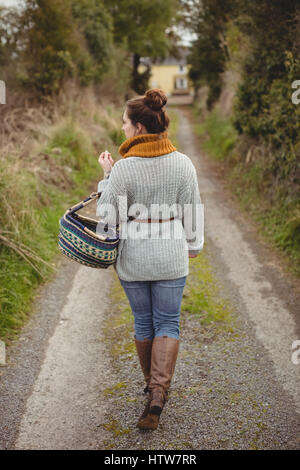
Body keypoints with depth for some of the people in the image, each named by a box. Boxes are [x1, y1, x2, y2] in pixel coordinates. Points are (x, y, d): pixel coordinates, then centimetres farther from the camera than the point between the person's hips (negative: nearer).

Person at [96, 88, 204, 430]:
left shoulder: (124, 168, -15)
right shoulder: (183, 163, -6)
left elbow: (108, 216, -10)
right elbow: (192, 211, 1)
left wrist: (106, 175, 0)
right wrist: (193, 245, 16)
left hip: (133, 255, -1)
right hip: (171, 253, 1)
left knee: (143, 322, 17)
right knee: (167, 324, 10)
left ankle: (153, 386, 34)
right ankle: (159, 391, -5)